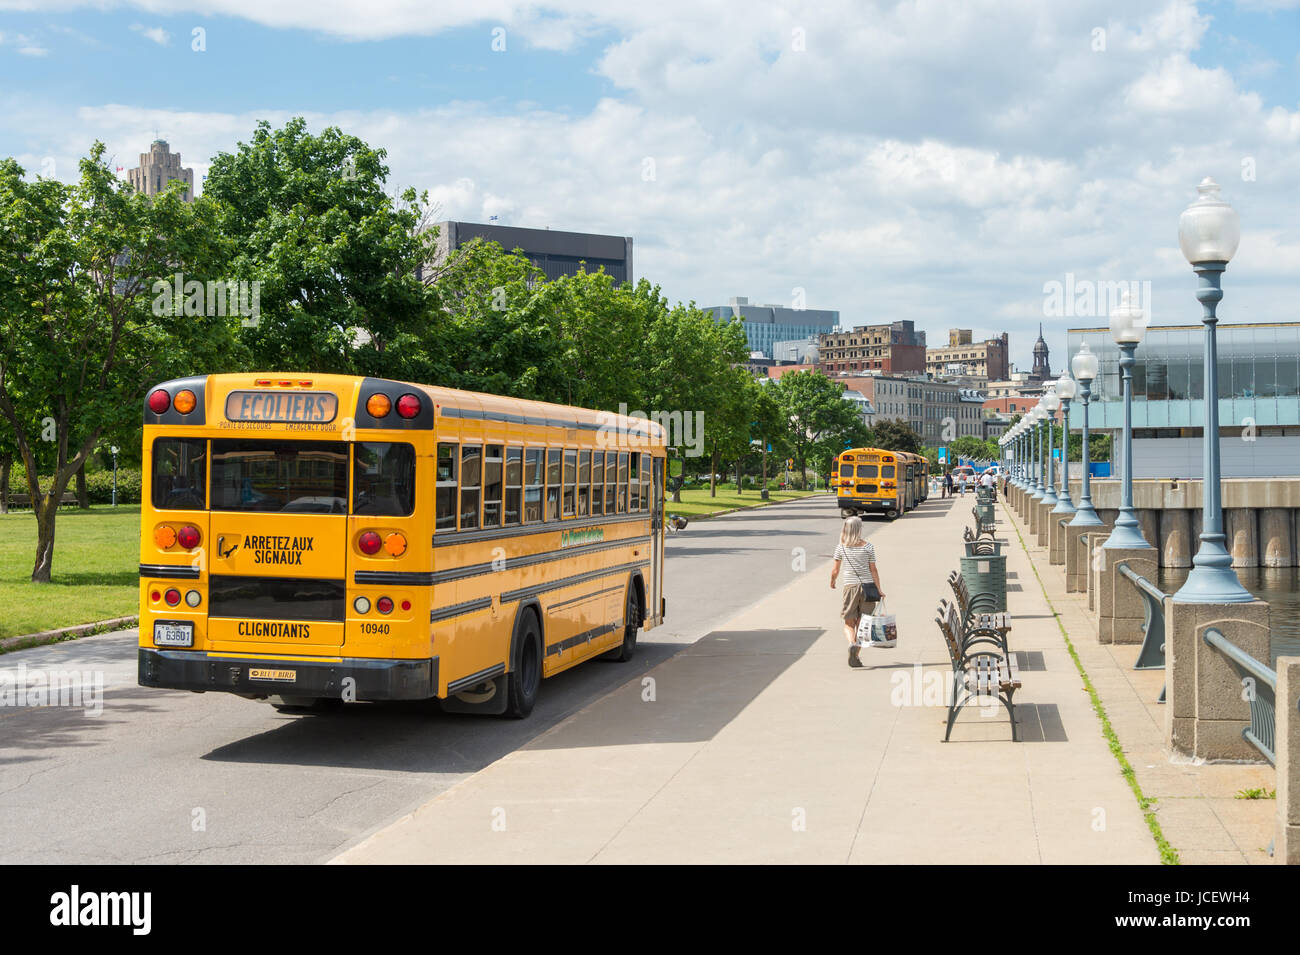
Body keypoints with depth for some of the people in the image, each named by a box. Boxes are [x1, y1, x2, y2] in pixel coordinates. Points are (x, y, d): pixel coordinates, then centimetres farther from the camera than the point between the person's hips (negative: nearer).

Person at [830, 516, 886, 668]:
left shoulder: (841, 547, -2)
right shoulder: (867, 546, -3)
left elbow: (835, 570, 2)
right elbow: (873, 570, -2)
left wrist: (832, 582, 22)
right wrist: (879, 589, 4)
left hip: (850, 587, 0)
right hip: (867, 586, 0)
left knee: (849, 624, 7)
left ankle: (852, 644, -22)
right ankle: (855, 656, 8)